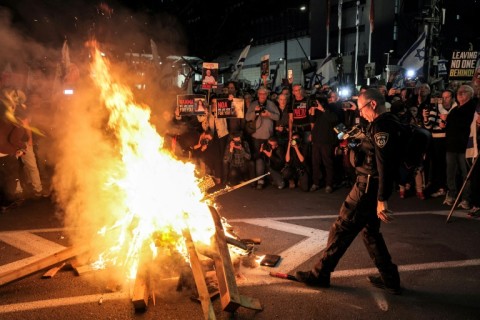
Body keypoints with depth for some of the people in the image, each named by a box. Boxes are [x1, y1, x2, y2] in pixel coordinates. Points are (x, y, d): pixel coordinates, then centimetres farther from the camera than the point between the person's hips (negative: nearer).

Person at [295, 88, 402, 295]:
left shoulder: (381, 125, -18)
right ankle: (390, 280, 25)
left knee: (341, 229, 0)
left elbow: (384, 164, -26)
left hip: (368, 188, -10)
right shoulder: (390, 123, 14)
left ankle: (320, 274, 12)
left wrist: (381, 200, -27)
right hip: (372, 187, 10)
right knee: (370, 231, 19)